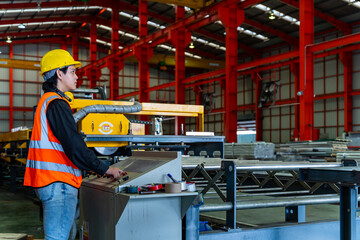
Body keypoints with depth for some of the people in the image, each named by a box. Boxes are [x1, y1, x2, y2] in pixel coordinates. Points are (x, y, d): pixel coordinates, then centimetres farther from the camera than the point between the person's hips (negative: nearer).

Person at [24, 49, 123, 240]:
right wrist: (104, 169, -11)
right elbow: (74, 147, -20)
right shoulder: (57, 104, -14)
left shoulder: (46, 101, 20)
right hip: (58, 182, -11)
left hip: (48, 180, 11)